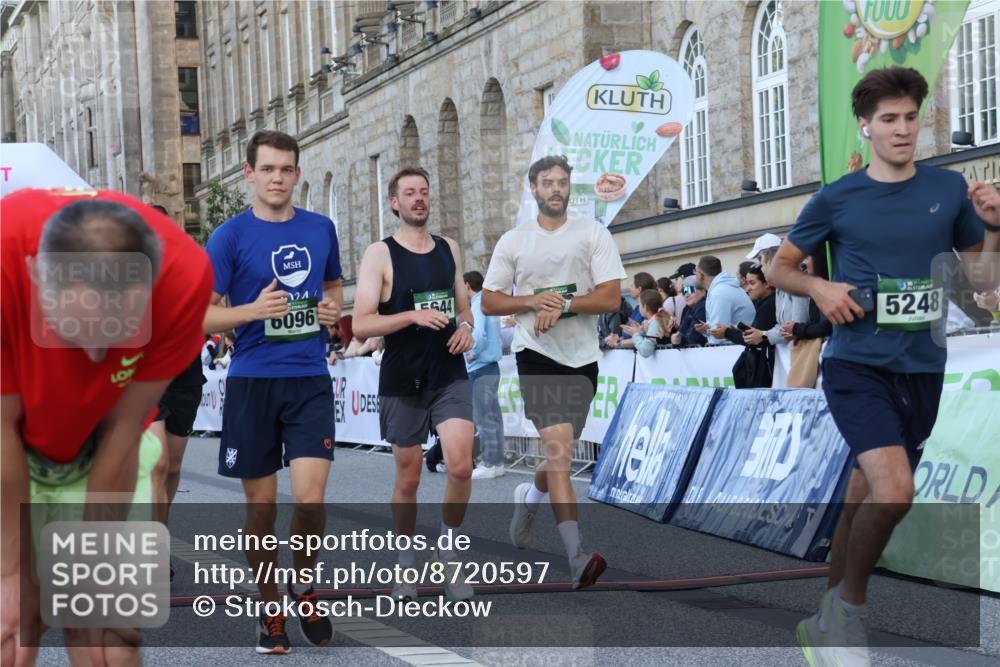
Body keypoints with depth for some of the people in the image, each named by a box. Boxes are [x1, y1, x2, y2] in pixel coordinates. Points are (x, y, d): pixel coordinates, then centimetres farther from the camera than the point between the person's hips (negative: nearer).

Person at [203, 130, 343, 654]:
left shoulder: (321, 229, 8)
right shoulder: (230, 236, -2)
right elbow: (200, 316, -3)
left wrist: (334, 308, 3)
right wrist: (252, 310, -19)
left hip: (310, 380, 1)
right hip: (252, 381, -1)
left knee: (310, 498, -11)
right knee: (261, 504, 5)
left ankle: (304, 584, 16)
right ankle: (270, 609, 21)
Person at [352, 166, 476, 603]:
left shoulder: (449, 249, 9)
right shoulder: (380, 255, -5)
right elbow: (360, 325, -13)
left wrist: (466, 326, -2)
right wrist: (413, 315, -24)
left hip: (450, 376, 3)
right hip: (402, 382, -3)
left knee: (460, 467, -13)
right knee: (408, 479, 7)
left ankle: (448, 549, 10)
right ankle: (406, 563, 27)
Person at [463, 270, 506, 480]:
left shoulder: (477, 305, -12)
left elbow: (478, 334, -25)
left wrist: (472, 354, -10)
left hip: (480, 368, -9)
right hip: (491, 366, 9)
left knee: (484, 418, -6)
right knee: (493, 416, 11)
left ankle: (490, 464, -5)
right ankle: (496, 461, 14)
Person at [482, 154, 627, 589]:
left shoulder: (593, 234, 4)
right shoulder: (513, 241, 6)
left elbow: (611, 297, -4)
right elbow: (489, 302, 7)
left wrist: (564, 304, -18)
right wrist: (533, 301, -10)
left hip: (582, 357, 2)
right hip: (537, 355, -2)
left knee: (560, 455, 13)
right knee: (558, 448, -18)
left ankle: (529, 498, 48)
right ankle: (576, 557, -22)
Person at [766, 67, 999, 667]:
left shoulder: (949, 189, 4)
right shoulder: (837, 199, -2)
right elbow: (781, 267, 10)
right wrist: (819, 289, -10)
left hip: (923, 371, 3)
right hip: (858, 366, -3)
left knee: (863, 501, 15)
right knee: (895, 493, -24)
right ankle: (850, 606, -1)